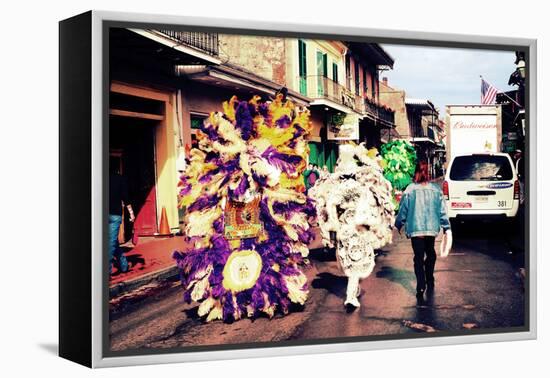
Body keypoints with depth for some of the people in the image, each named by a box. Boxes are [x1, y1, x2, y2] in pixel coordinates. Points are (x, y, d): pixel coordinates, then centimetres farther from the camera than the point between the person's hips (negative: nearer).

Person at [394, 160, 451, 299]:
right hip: (431, 228, 2)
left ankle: (421, 286, -9)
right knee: (430, 254, 22)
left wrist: (398, 225, 10)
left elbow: (403, 209, -2)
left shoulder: (410, 190, -8)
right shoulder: (436, 189, -2)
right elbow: (442, 210, 2)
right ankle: (429, 281, 31)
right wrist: (446, 227, 10)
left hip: (415, 228, -2)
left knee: (418, 257, 1)